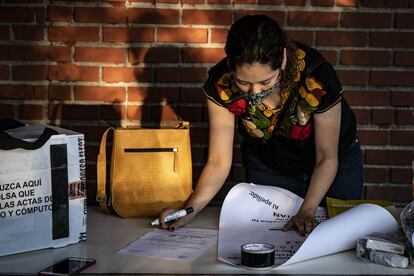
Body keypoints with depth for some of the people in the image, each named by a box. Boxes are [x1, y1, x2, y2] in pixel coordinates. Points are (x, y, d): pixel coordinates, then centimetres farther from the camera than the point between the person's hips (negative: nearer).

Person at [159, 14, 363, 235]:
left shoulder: (317, 77, -37)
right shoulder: (220, 84, -31)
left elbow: (327, 158, -23)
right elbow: (218, 162, -24)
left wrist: (306, 211, -33)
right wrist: (189, 210, -39)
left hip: (335, 166, -1)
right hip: (267, 167, 1)